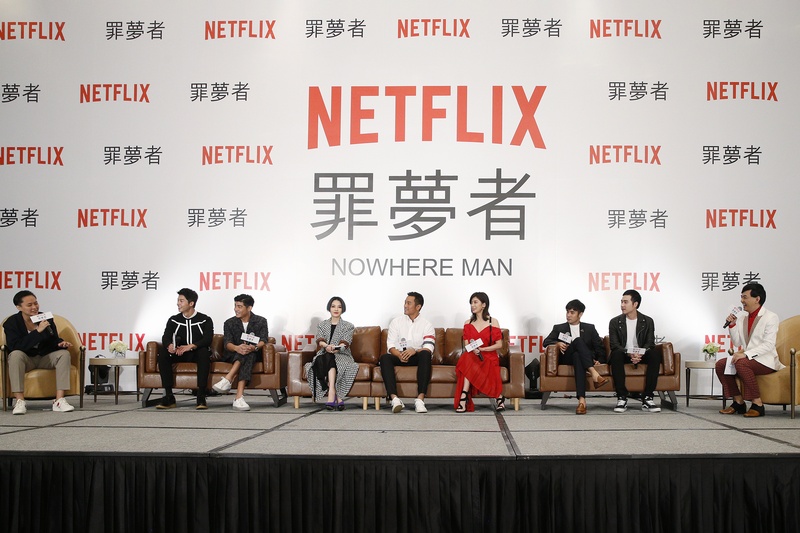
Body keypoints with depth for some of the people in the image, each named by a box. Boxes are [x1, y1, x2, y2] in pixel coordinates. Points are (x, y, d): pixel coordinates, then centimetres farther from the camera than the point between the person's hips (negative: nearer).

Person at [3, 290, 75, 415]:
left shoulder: (46, 319, -1)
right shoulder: (12, 322, -10)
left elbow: (53, 341, 6)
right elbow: (15, 347, -25)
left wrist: (61, 343, -20)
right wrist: (38, 331, -30)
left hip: (44, 358, 3)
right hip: (25, 359, -3)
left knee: (64, 353, -22)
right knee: (16, 354, -35)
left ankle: (59, 400, -29)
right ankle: (19, 401, -35)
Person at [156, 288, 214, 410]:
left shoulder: (205, 320, 1)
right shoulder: (173, 320, 11)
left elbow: (207, 339, -14)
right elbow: (166, 337, -3)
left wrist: (191, 346, -32)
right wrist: (169, 345, -29)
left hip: (197, 354, -3)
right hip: (179, 354, 3)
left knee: (204, 351, -37)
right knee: (162, 352, -27)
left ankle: (201, 397, -38)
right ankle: (168, 397, -29)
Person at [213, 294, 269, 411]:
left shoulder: (261, 321, 6)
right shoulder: (229, 323, 8)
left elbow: (263, 341, -10)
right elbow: (227, 343, -8)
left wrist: (254, 347, -35)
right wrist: (237, 348, -33)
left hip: (253, 355, 0)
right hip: (232, 356, 0)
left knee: (248, 354, -36)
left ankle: (228, 380, -51)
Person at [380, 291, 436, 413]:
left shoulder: (427, 325, 6)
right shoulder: (396, 322, 11)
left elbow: (429, 348, -7)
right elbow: (391, 345, 2)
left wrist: (415, 351, -28)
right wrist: (399, 354, -21)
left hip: (417, 357, -1)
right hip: (399, 356, 1)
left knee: (425, 354, -35)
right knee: (385, 358, -31)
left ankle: (420, 399, -43)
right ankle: (394, 399, -44)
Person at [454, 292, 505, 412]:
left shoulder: (493, 322, 4)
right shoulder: (468, 323, 14)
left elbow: (499, 345, -1)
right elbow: (466, 346, 7)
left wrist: (481, 349, -13)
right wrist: (473, 349, -17)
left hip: (489, 357, -3)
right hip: (471, 356, 3)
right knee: (466, 357, -33)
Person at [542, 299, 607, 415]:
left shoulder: (589, 328, 23)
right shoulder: (559, 328, 23)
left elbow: (600, 347, 17)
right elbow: (546, 342, 11)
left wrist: (600, 360, -4)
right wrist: (557, 343, -11)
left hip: (587, 359, 1)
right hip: (566, 359, -1)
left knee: (577, 356, -40)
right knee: (578, 340, -34)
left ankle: (581, 399, -56)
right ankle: (594, 374, -53)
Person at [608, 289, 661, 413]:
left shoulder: (648, 321, 4)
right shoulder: (615, 322, 1)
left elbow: (650, 343, -4)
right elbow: (614, 345, -8)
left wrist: (640, 354, -26)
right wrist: (629, 354, -27)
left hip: (641, 355, 1)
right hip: (623, 355, -1)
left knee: (655, 355, -30)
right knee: (616, 354, -36)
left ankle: (647, 398, -30)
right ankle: (622, 398, -35)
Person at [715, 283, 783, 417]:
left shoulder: (771, 317, -10)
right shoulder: (741, 316, 9)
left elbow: (768, 345, -19)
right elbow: (737, 342, 14)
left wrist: (746, 354, -29)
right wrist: (732, 325, -2)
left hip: (765, 360, -7)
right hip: (747, 358, 7)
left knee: (741, 364, -33)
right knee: (720, 364, -10)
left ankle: (758, 404, -25)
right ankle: (738, 402, -4)